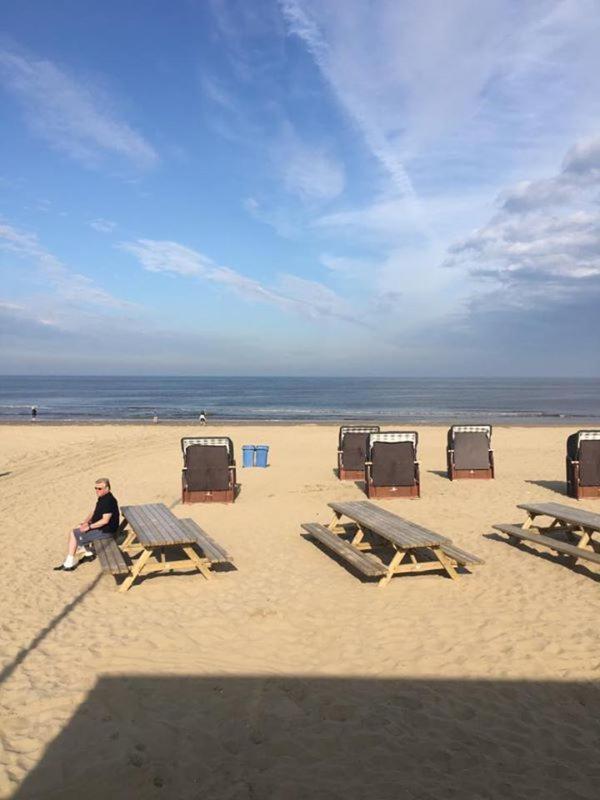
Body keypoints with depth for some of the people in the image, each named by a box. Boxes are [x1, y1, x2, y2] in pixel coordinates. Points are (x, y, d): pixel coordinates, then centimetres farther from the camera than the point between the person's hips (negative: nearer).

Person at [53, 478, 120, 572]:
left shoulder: (108, 500, -25)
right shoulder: (102, 498, 7)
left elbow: (105, 520, -27)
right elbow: (94, 512, 16)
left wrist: (89, 527, -20)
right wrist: (85, 522, 1)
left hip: (105, 531, -10)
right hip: (98, 525, 10)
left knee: (73, 534, -7)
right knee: (76, 530, 19)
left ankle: (69, 564, 1)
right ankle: (88, 553, 23)